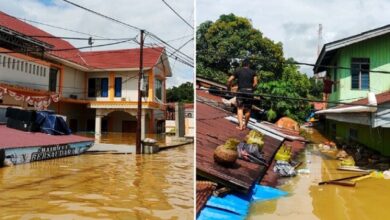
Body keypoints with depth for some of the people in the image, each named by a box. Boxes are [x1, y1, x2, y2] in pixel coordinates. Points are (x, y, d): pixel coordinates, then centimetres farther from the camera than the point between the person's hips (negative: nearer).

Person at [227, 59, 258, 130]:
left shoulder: (238, 71, 9)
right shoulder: (252, 72, 11)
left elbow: (229, 80, 2)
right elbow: (255, 83, 1)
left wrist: (228, 88, 16)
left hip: (241, 91, -1)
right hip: (249, 91, 1)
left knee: (240, 108, 2)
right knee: (248, 109, 11)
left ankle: (240, 125, -10)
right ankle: (245, 125, 21)